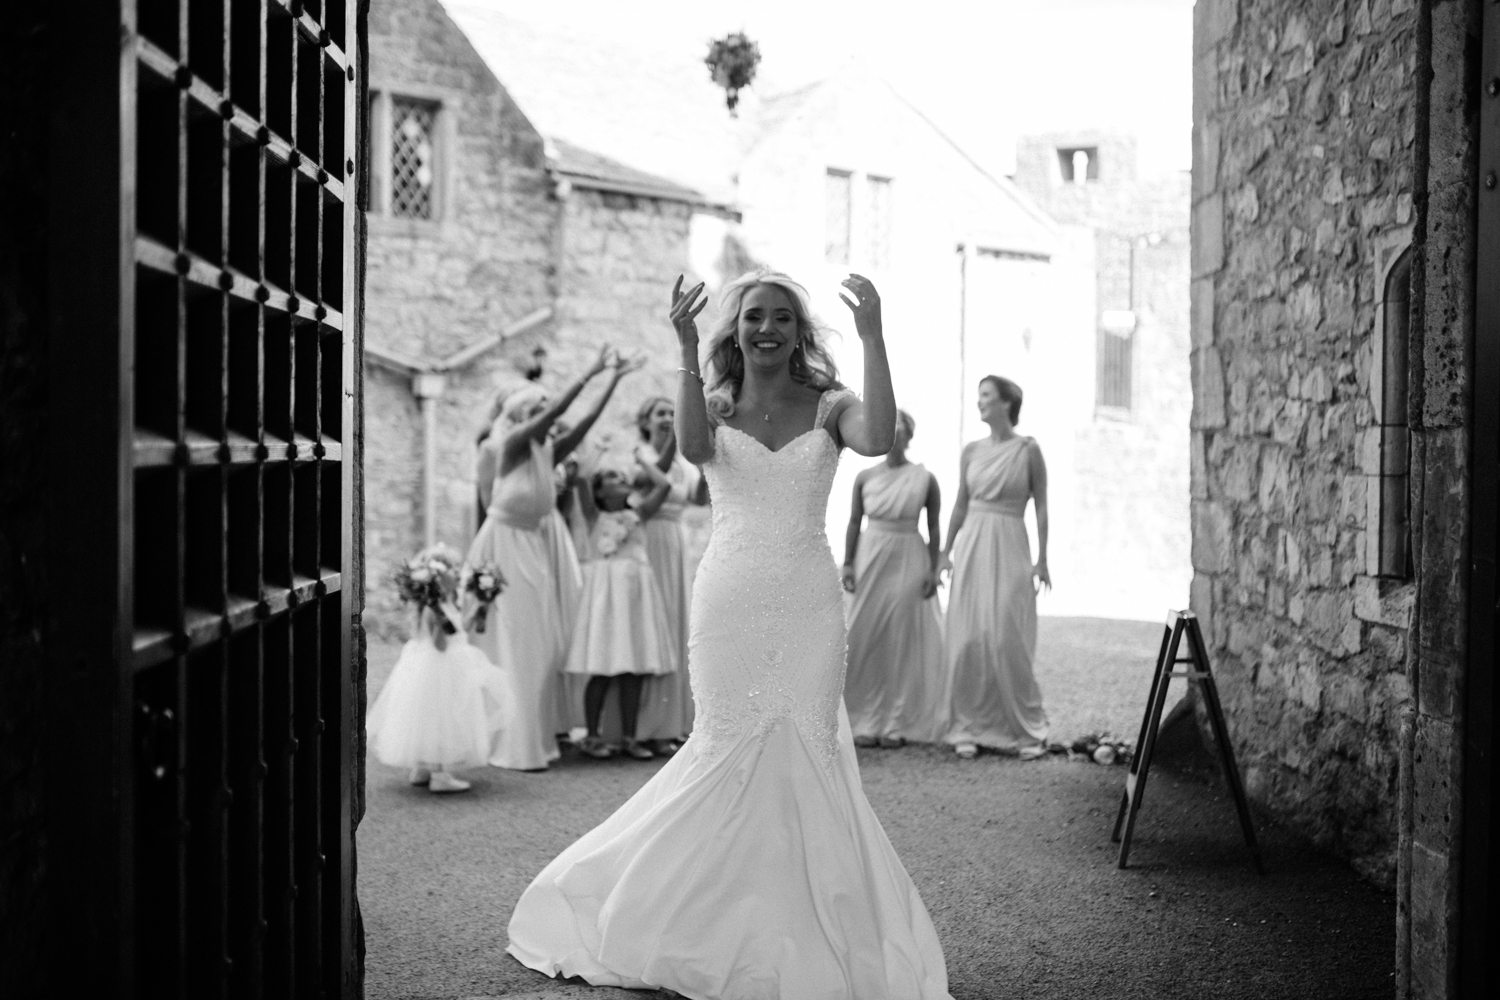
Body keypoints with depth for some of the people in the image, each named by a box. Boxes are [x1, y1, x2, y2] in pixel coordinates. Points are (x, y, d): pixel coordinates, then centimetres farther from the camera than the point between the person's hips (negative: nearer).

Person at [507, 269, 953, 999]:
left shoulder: (827, 406, 5)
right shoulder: (716, 408, 5)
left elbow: (877, 438, -17)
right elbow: (693, 447, -17)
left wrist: (872, 336, -20)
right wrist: (684, 350, -22)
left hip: (808, 603, 0)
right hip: (730, 600, 0)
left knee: (806, 754, 2)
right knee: (730, 752, 4)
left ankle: (798, 932, 16)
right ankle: (725, 923, 23)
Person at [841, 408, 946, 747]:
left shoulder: (924, 479, -1)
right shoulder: (865, 478, 4)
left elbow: (934, 528, 1)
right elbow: (854, 523, 7)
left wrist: (932, 569, -4)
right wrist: (848, 563, -1)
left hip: (908, 560, -2)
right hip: (871, 558, 2)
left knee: (904, 639, 0)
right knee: (866, 637, 0)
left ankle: (897, 723, 6)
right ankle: (865, 722, 7)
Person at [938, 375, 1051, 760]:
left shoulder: (1028, 450, -3)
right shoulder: (972, 451, 8)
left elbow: (1041, 507, -2)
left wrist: (1042, 559, -5)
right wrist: (945, 551, 14)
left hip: (1009, 548, -4)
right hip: (971, 545, 4)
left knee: (1007, 639, -5)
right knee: (967, 639, 2)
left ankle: (1028, 729, 8)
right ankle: (969, 727, 11)